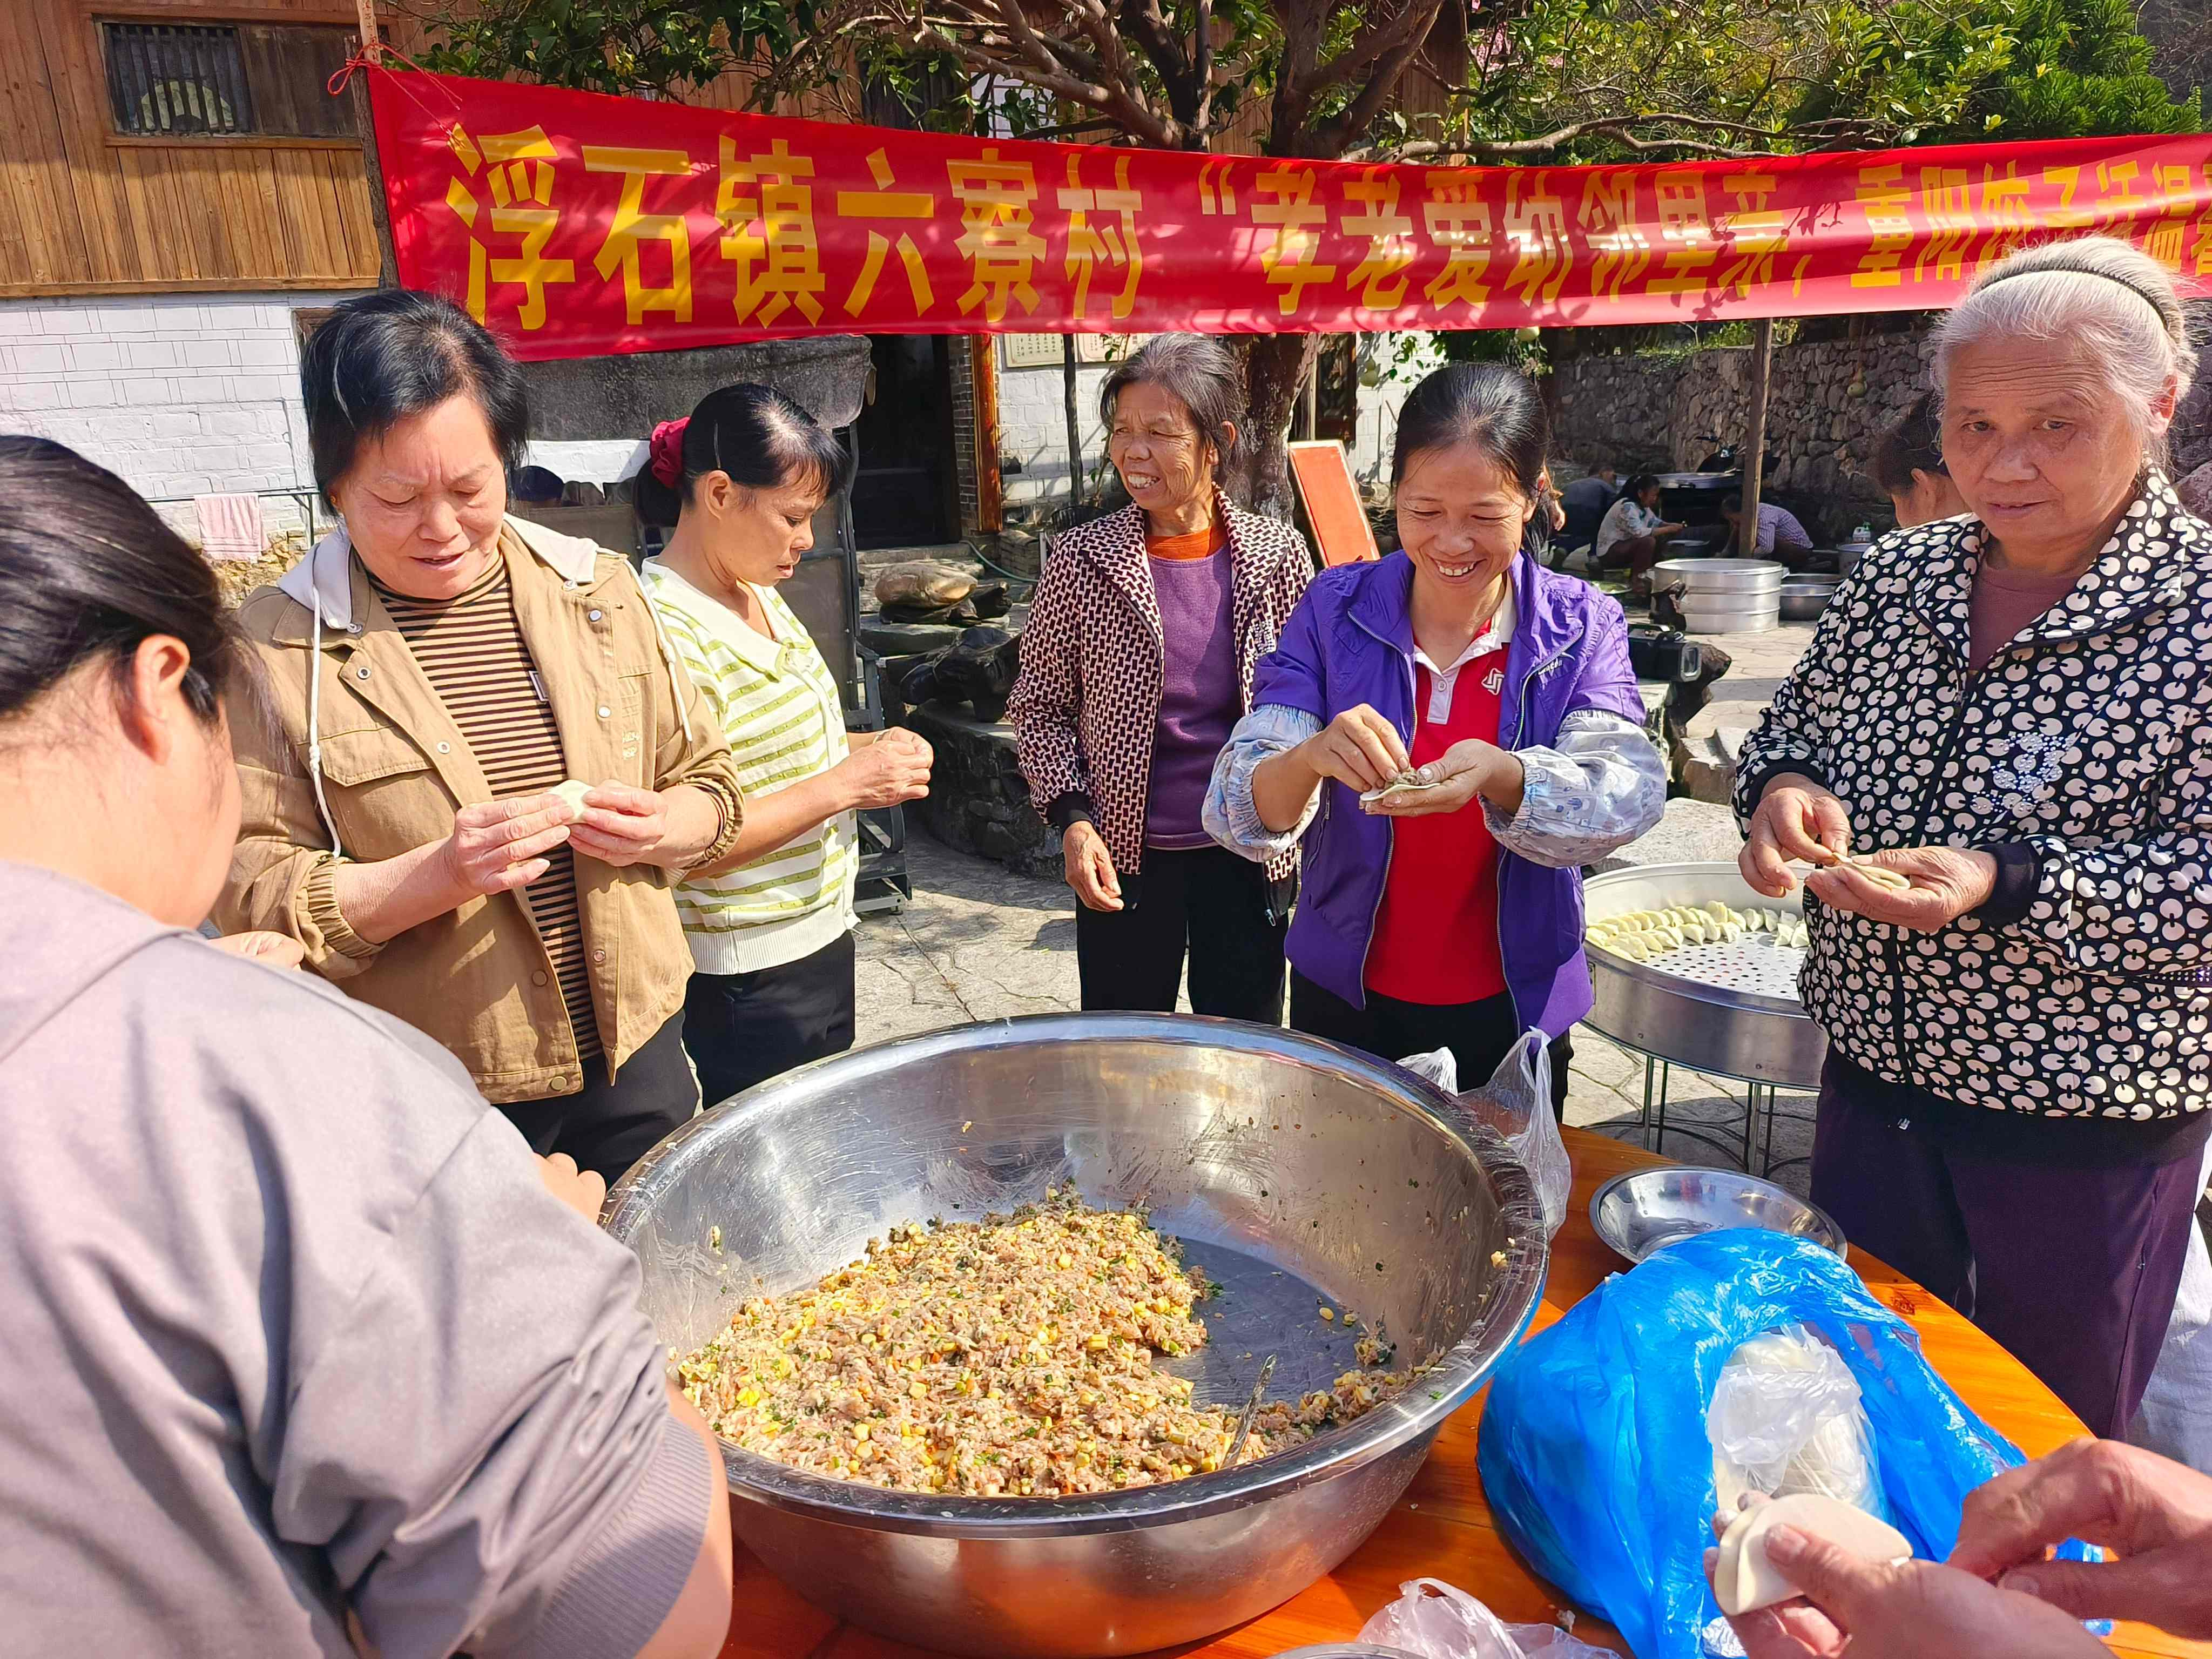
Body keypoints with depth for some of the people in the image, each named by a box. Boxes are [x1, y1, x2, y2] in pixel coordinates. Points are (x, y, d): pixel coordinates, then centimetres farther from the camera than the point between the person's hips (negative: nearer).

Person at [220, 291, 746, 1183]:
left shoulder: (598, 588, 2)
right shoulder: (277, 645, -8)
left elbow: (707, 781, 9)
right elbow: (250, 897, -9)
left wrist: (658, 830, -12)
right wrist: (436, 876, -25)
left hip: (636, 1054, 4)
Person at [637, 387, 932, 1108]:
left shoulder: (760, 595, 6)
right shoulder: (666, 629, -22)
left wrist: (867, 748, 1)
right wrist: (844, 783, -23)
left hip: (820, 938, 9)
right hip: (746, 983, -9)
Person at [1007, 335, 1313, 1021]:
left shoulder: (1279, 552, -4)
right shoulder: (1082, 560, -7)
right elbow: (1039, 707, 1)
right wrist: (1071, 818, -10)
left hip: (1249, 857, 1)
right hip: (1124, 861, -1)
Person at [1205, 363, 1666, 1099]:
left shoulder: (1582, 627, -7)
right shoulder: (1334, 610, -10)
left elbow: (1629, 796, -21)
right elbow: (1238, 810, -16)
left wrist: (1501, 778, -41)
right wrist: (1312, 758, -38)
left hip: (1511, 1008, 0)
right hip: (1346, 998, 0)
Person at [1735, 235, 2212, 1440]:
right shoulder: (1893, 578, -1)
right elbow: (1792, 734, 9)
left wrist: (2003, 885, -31)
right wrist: (1787, 790, -13)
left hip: (2088, 1135, -4)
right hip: (1874, 1086, 4)